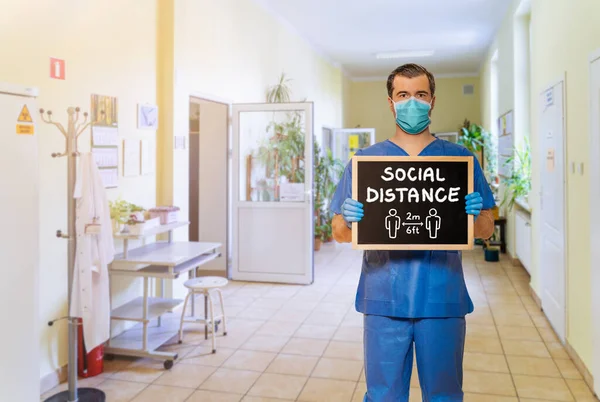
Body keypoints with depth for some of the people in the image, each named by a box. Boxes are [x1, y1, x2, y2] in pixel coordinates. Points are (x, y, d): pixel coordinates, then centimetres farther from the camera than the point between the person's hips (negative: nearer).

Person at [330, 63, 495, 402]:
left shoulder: (460, 158, 5)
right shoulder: (365, 160, 3)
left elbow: (486, 231, 7)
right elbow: (340, 233, 4)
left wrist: (475, 214, -15)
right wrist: (350, 221, -18)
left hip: (444, 299, 1)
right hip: (384, 300, 0)